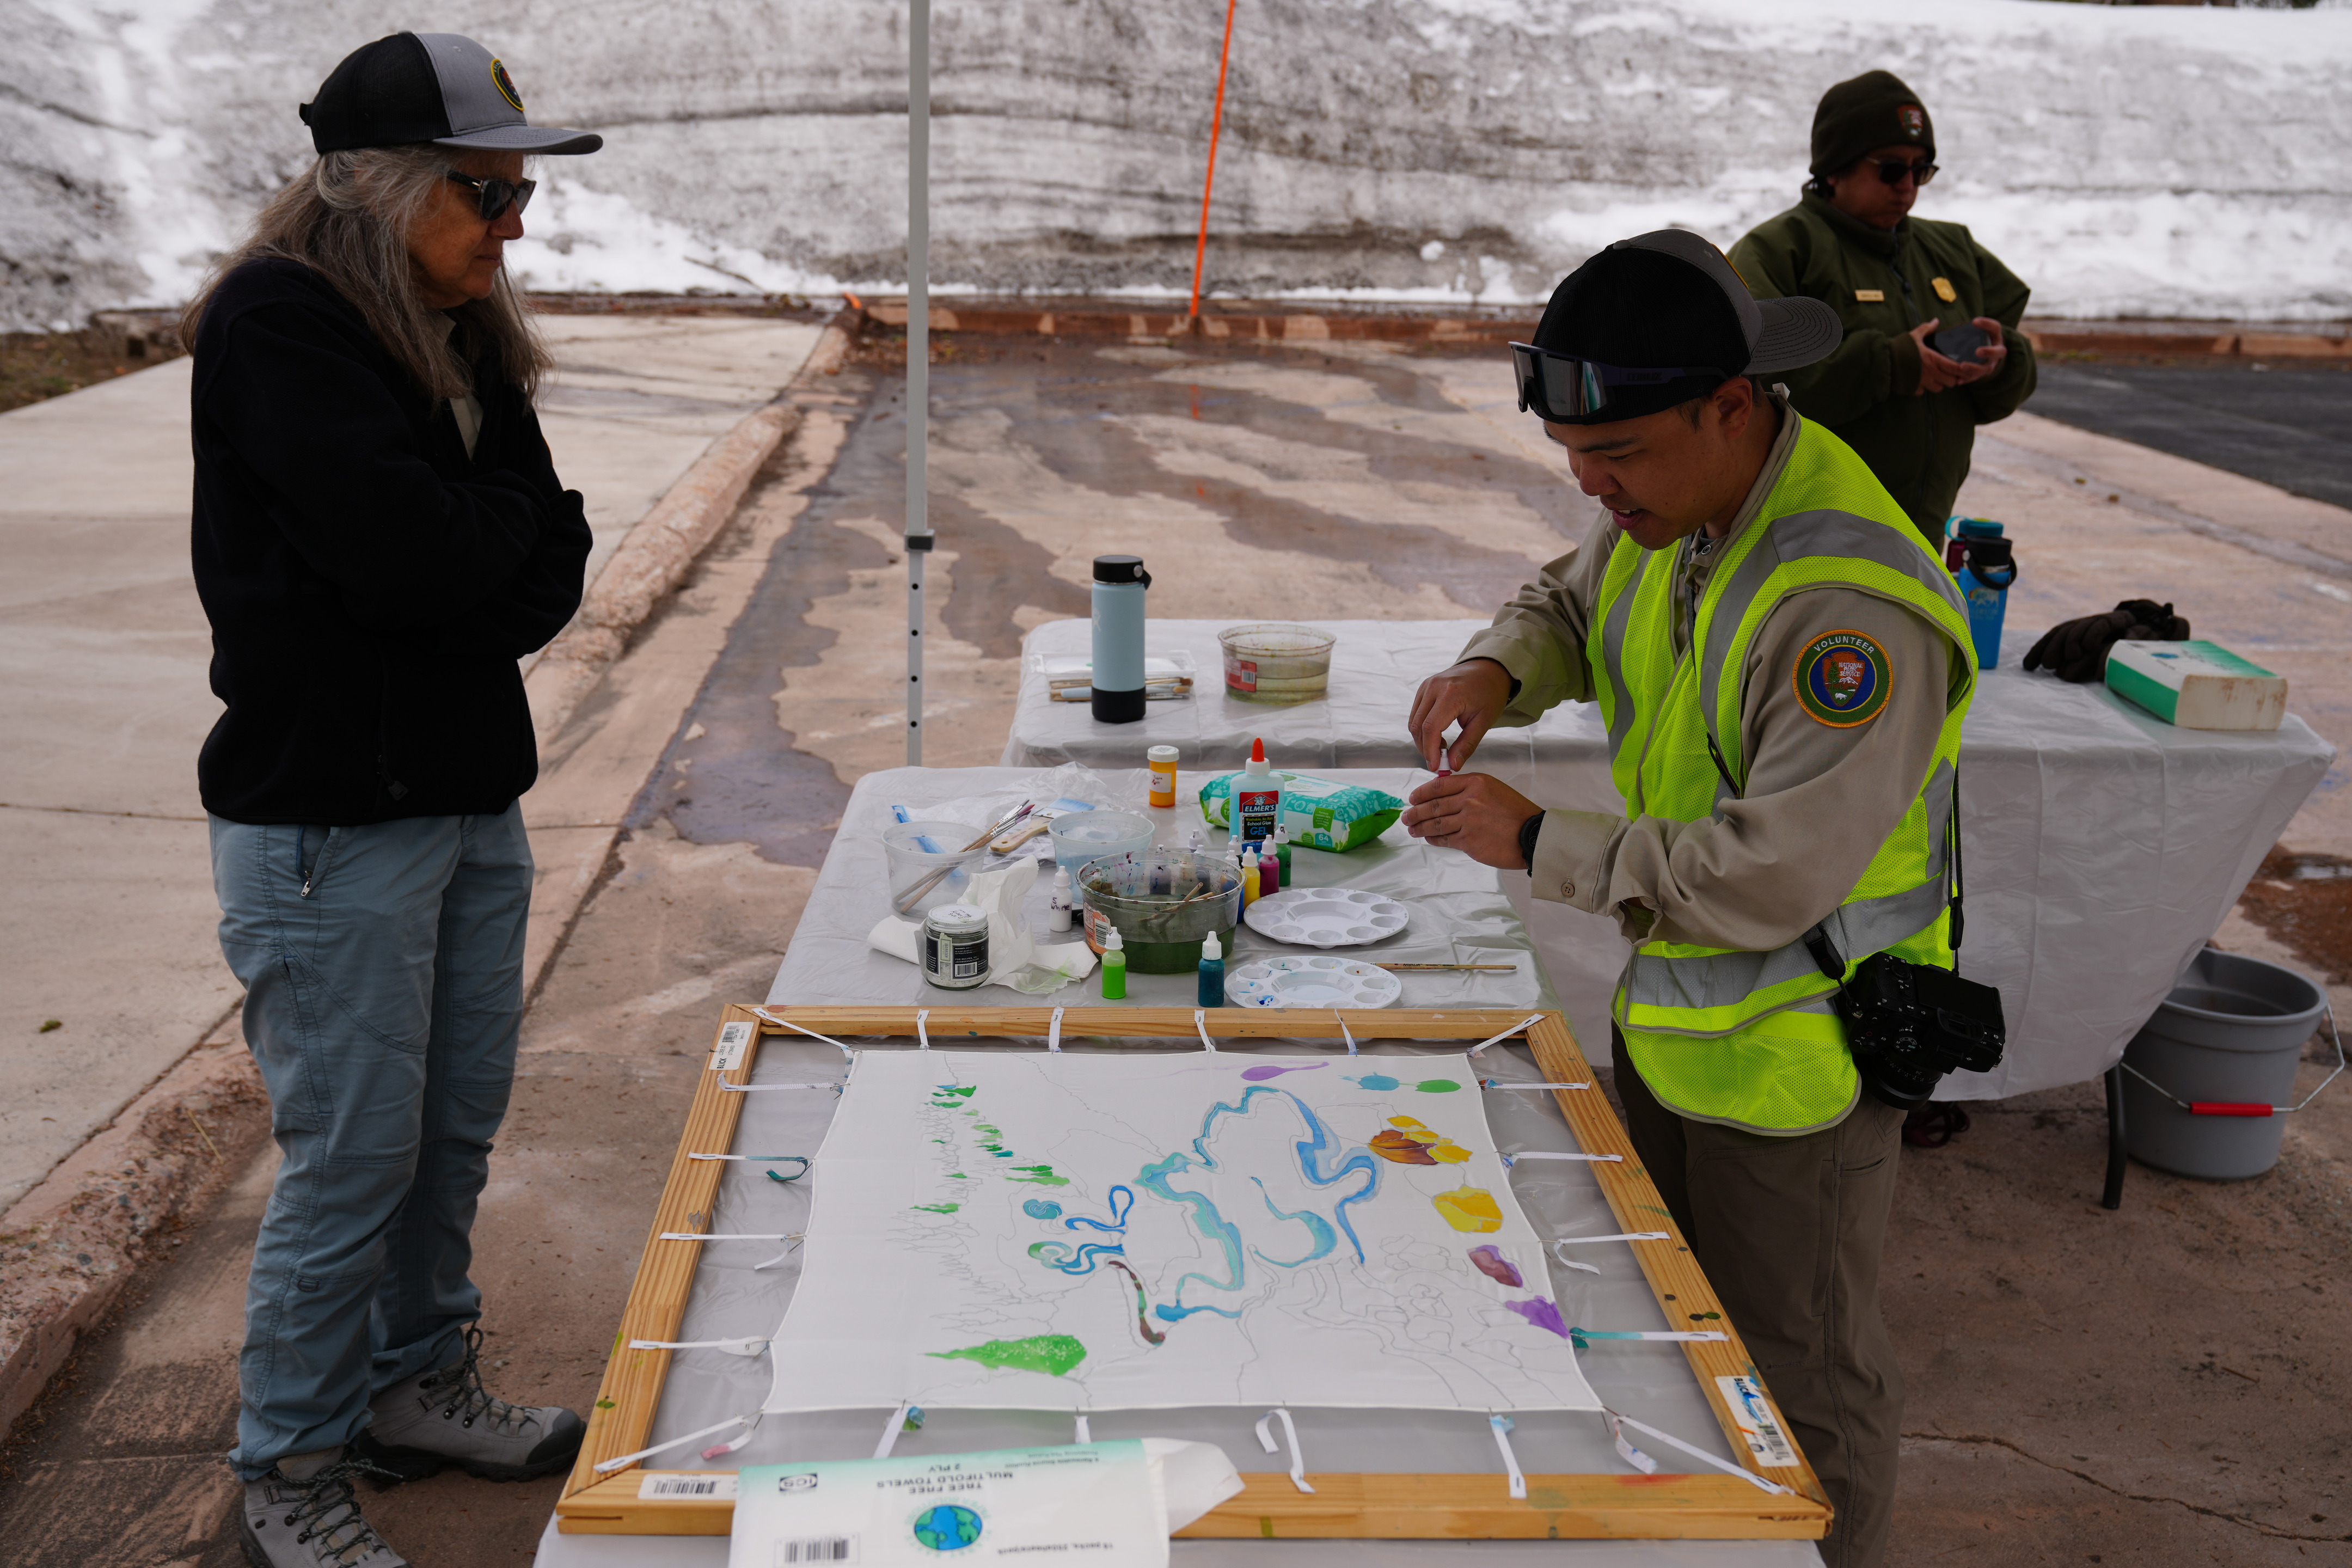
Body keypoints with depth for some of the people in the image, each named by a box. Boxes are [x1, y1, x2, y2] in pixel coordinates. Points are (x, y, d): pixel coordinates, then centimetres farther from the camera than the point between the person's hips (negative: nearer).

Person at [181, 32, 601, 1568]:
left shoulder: (462, 334, 11)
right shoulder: (280, 320, -13)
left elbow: (550, 567, 5)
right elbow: (408, 554, -24)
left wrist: (460, 556, -14)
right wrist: (508, 520, -5)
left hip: (472, 797, 8)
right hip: (329, 821, -7)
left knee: (459, 1128, 16)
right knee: (354, 1155, 2)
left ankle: (417, 1383, 35)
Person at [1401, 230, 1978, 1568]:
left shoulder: (1854, 602, -32)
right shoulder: (1673, 503, -4)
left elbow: (1772, 876, -34)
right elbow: (1572, 606, 15)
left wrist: (1540, 842, -26)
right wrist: (1496, 669, -8)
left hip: (1797, 1053, -9)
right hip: (1668, 1008, 9)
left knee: (1798, 1369, 12)